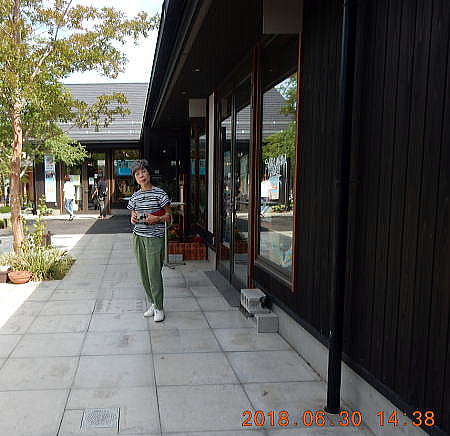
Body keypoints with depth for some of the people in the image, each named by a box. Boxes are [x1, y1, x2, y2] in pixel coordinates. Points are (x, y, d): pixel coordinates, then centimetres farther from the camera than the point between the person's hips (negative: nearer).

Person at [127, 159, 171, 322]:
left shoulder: (159, 193, -4)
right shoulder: (135, 196, 11)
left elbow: (168, 216, -1)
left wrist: (156, 219, -19)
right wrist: (133, 218, -1)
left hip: (154, 237, -5)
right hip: (138, 237, 5)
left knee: (154, 273, -7)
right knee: (143, 272, 8)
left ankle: (159, 308, 4)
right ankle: (153, 303, 22)